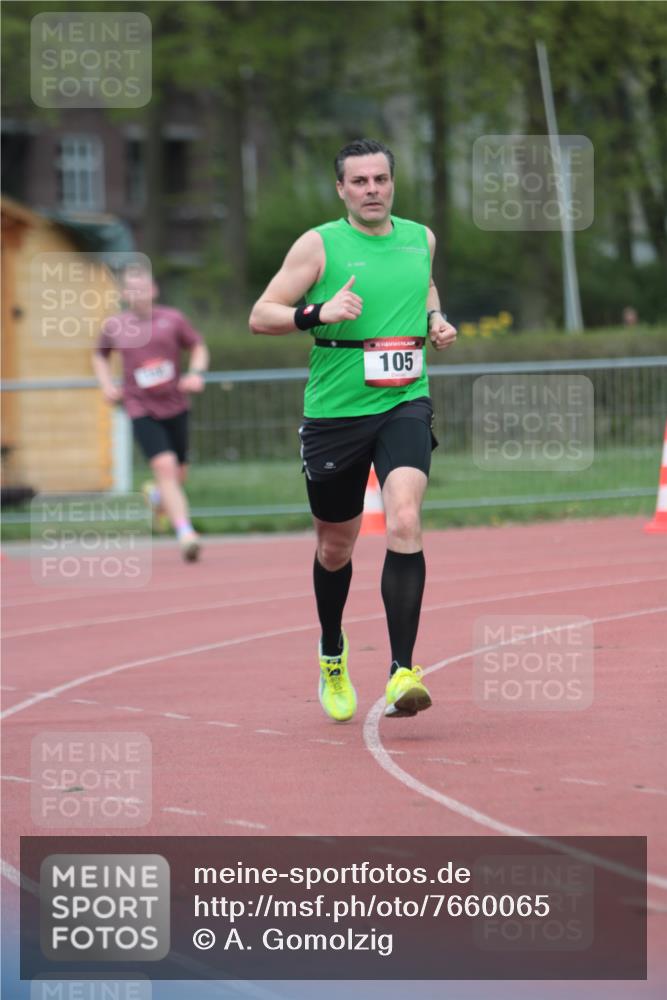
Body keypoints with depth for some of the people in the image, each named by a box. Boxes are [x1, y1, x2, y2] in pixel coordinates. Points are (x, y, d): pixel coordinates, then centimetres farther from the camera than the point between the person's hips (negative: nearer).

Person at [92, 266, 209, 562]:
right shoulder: (114, 327, 2)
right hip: (141, 410, -2)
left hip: (175, 406, 2)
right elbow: (100, 356, 21)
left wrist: (196, 374, -9)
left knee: (179, 475, 11)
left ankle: (156, 494, 47)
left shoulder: (172, 320, 0)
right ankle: (185, 533, -24)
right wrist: (107, 386, 5)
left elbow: (198, 347, 10)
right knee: (165, 467, -19)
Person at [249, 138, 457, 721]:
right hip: (334, 410, -1)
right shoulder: (319, 245, -3)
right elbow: (260, 316, -4)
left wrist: (436, 320, 9)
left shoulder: (420, 239, 9)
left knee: (405, 523, -22)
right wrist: (318, 313, -21)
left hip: (405, 404, 1)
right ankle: (332, 654, 41)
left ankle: (402, 673, -25)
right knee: (336, 546, 12)